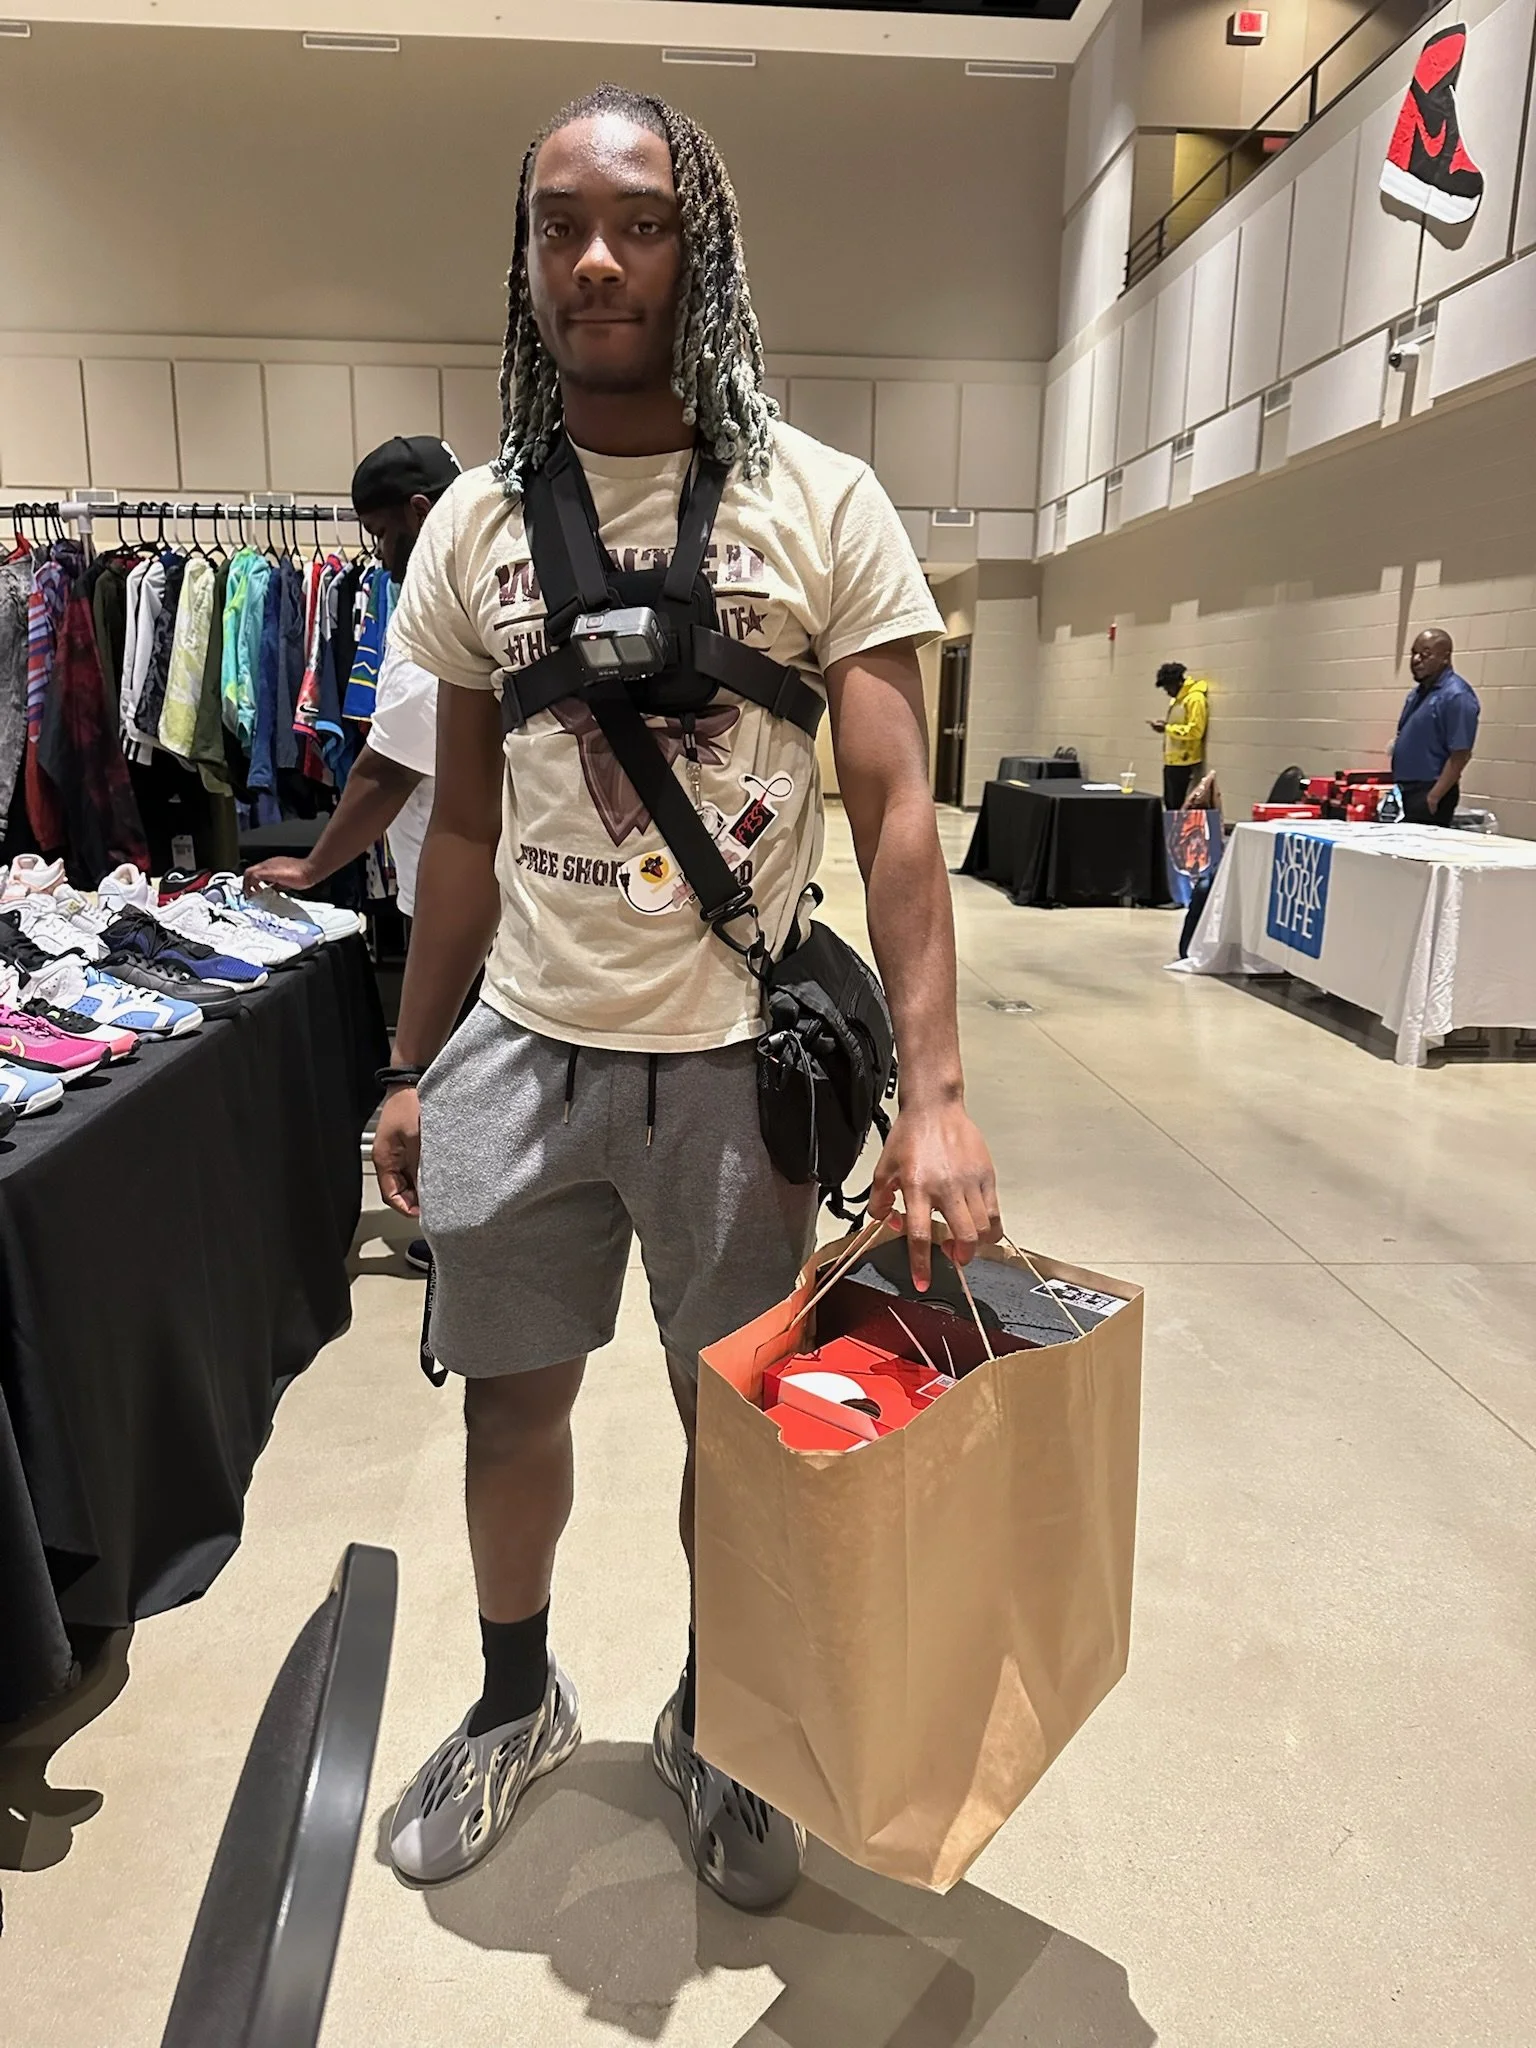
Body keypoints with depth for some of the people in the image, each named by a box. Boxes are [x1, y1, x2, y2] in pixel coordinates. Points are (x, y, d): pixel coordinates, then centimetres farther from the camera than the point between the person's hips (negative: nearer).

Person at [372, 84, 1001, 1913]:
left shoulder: (821, 506, -3)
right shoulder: (475, 523, 6)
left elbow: (893, 810, -8)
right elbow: (466, 823, 9)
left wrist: (933, 1092, -18)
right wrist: (410, 1070, 9)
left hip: (737, 1056, -2)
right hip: (522, 1046, 3)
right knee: (508, 1406, 15)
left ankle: (710, 1722, 41)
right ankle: (517, 1702, 44)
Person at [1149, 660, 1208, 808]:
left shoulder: (1195, 698, -15)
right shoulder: (1178, 699, 17)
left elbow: (1195, 730, -22)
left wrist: (1167, 728, -21)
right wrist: (1165, 725, 7)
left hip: (1185, 764, -10)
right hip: (1172, 762, 10)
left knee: (1180, 808, -8)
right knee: (1170, 805, 13)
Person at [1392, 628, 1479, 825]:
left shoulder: (1456, 696, -13)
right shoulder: (1417, 692, 14)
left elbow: (1460, 755, -18)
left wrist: (1433, 798, -20)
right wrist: (1397, 787, 12)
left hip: (1428, 794, -9)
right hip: (1405, 791, 9)